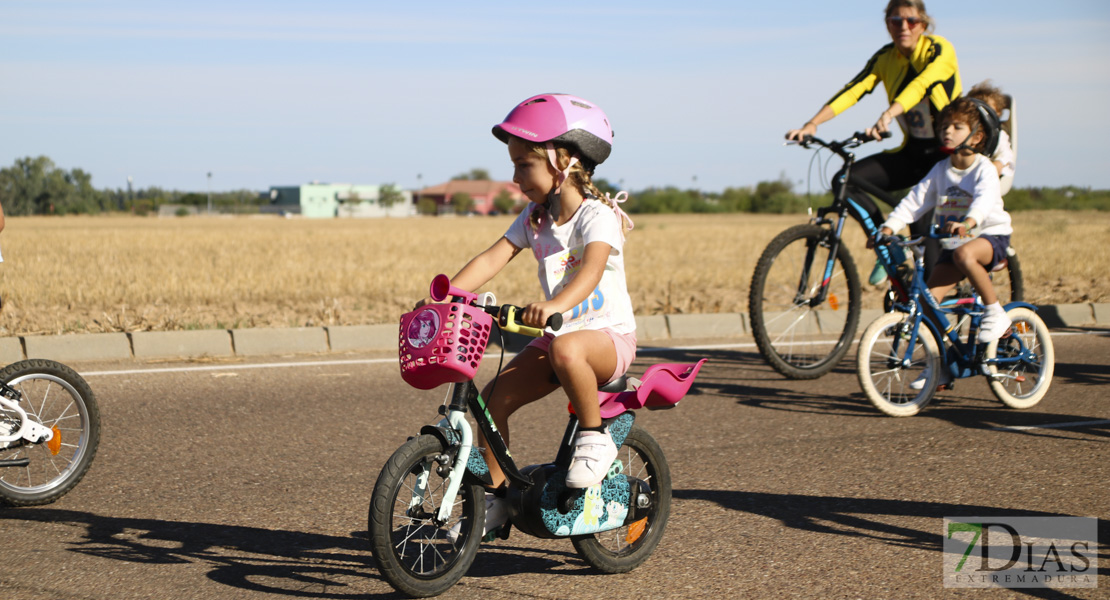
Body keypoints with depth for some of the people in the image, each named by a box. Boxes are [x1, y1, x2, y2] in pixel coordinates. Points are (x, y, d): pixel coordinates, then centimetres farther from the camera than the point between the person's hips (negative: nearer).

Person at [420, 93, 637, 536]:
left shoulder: (596, 216, -16)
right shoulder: (535, 217, 7)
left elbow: (592, 269, -34)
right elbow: (493, 258, -2)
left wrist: (556, 306, -54)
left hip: (609, 335, -7)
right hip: (556, 331, 7)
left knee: (566, 349, -41)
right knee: (493, 397, -9)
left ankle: (595, 437, -20)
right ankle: (496, 496, 4)